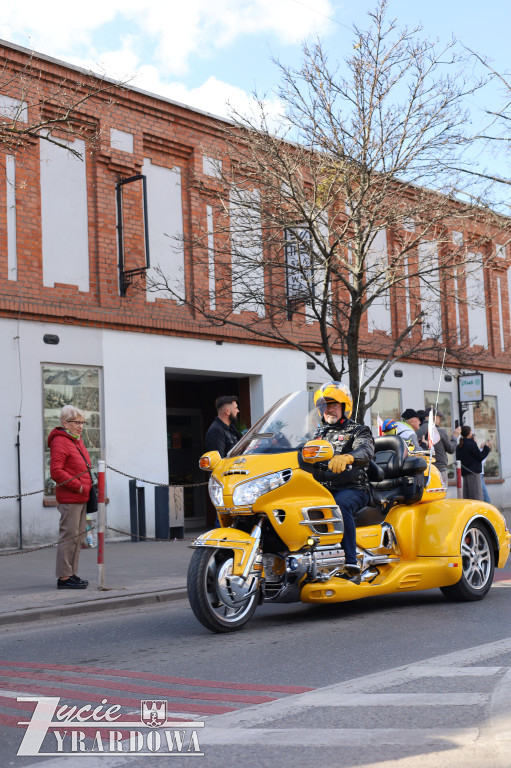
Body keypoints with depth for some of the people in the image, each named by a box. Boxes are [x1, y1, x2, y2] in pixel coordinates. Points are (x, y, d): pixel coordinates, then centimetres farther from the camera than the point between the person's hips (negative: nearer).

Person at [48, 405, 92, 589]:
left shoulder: (77, 441, 19)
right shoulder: (59, 442, -12)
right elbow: (56, 472, -20)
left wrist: (88, 485, 15)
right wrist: (77, 486, -18)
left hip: (81, 498, 10)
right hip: (69, 498, -10)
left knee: (79, 536, 13)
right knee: (69, 536, -8)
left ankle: (71, 574, 21)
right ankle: (64, 577, -4)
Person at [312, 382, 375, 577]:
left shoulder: (358, 431, 8)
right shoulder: (318, 433, 26)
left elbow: (366, 451, -14)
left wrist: (347, 457, -37)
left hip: (352, 489, -5)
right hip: (320, 488, 5)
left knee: (340, 505, -39)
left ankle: (350, 561, -42)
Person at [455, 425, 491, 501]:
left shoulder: (459, 446, 11)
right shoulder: (471, 444, -12)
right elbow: (480, 457, -7)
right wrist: (486, 448, 6)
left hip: (464, 473, 8)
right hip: (473, 473, -8)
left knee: (466, 497, 7)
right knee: (477, 497, -8)